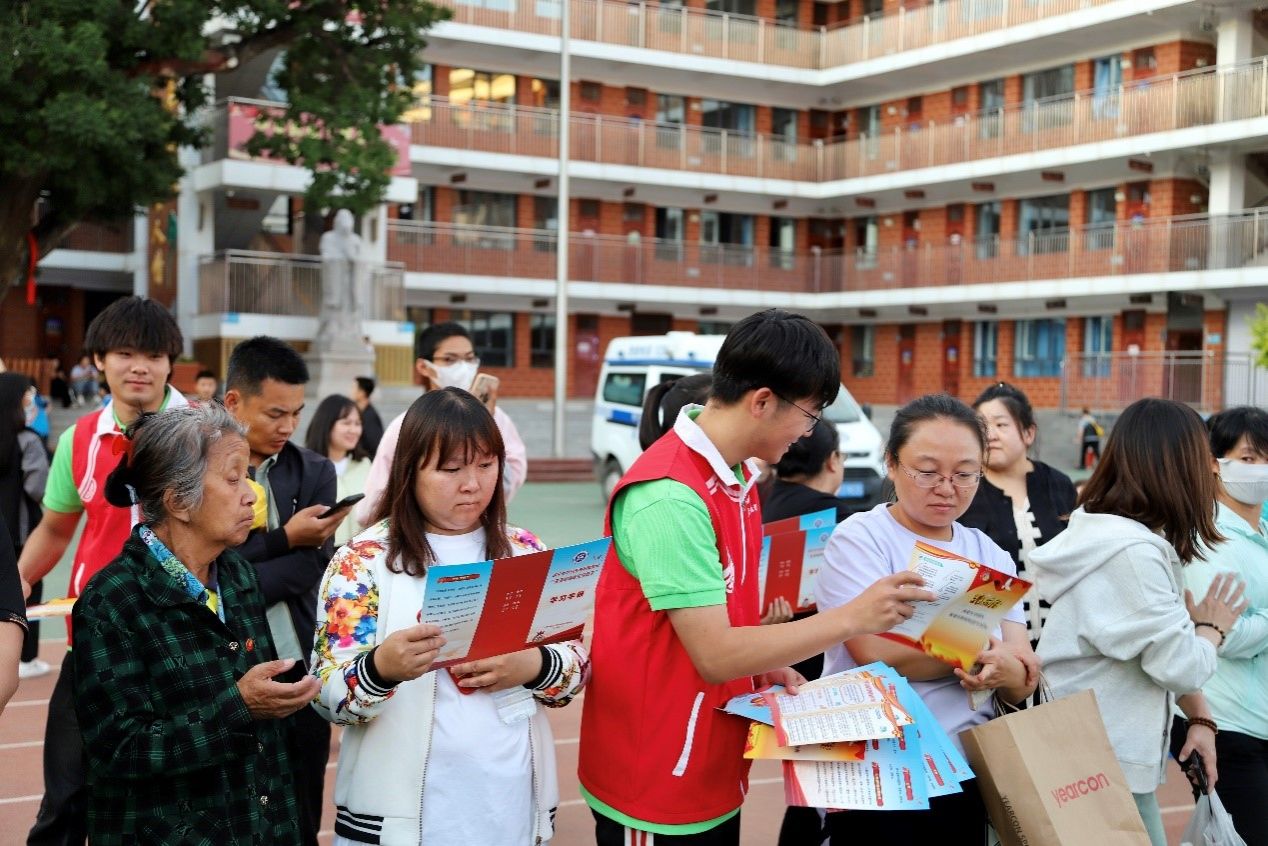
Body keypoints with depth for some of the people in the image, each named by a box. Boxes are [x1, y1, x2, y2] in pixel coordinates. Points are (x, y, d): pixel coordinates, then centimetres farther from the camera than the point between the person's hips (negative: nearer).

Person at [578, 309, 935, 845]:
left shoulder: (738, 475, 5)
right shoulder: (669, 497, -24)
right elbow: (714, 656, -25)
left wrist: (764, 665, 0)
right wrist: (853, 618, -23)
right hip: (656, 785, -8)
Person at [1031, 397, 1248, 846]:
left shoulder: (1103, 531, 8)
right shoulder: (1133, 552, -23)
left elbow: (1163, 646, 12)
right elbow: (1181, 666, -20)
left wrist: (1200, 717, 2)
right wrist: (1211, 628, 0)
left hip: (1100, 751, 10)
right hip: (1106, 763, -10)